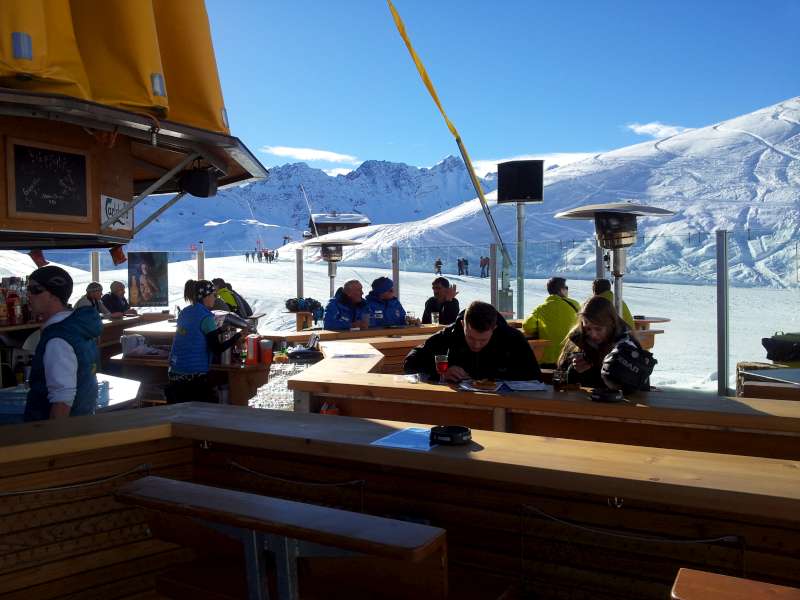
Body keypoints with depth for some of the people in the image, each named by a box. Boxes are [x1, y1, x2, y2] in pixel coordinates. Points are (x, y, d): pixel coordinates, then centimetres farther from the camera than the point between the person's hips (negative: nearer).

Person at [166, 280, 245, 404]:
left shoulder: (184, 313, 10)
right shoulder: (206, 317, -12)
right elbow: (217, 348, -12)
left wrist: (221, 329, 24)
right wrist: (238, 335, -5)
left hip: (174, 374, 8)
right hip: (194, 375, -8)